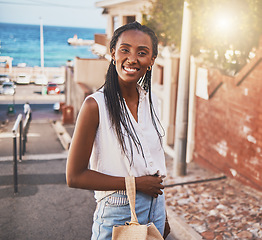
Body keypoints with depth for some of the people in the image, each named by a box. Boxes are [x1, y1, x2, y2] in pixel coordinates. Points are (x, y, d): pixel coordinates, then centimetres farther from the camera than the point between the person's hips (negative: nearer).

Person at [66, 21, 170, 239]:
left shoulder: (150, 99, -1)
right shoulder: (95, 105, -19)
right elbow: (75, 177, -17)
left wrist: (162, 215, 15)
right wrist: (135, 183, -16)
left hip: (155, 208, 6)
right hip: (118, 213, -5)